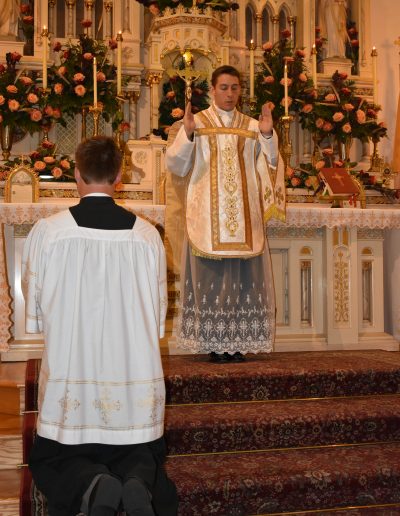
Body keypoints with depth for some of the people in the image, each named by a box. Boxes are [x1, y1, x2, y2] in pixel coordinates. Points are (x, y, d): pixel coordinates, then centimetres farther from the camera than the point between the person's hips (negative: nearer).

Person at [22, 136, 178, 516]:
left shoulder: (46, 232, -9)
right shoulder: (148, 235, -5)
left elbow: (34, 314, 1)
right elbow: (158, 316, 4)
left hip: (69, 383, -1)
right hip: (136, 384, 2)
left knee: (48, 463, 21)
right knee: (144, 458, 25)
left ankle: (92, 485, -11)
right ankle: (138, 481, -9)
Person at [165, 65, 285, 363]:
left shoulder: (252, 127, 13)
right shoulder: (196, 123, 7)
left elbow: (270, 166, 6)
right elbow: (175, 164, -2)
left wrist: (268, 136, -9)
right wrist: (186, 135, -19)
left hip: (244, 219, 3)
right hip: (207, 220, -2)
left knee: (243, 278, 2)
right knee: (210, 279, -2)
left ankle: (238, 343, 10)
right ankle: (214, 344, 6)